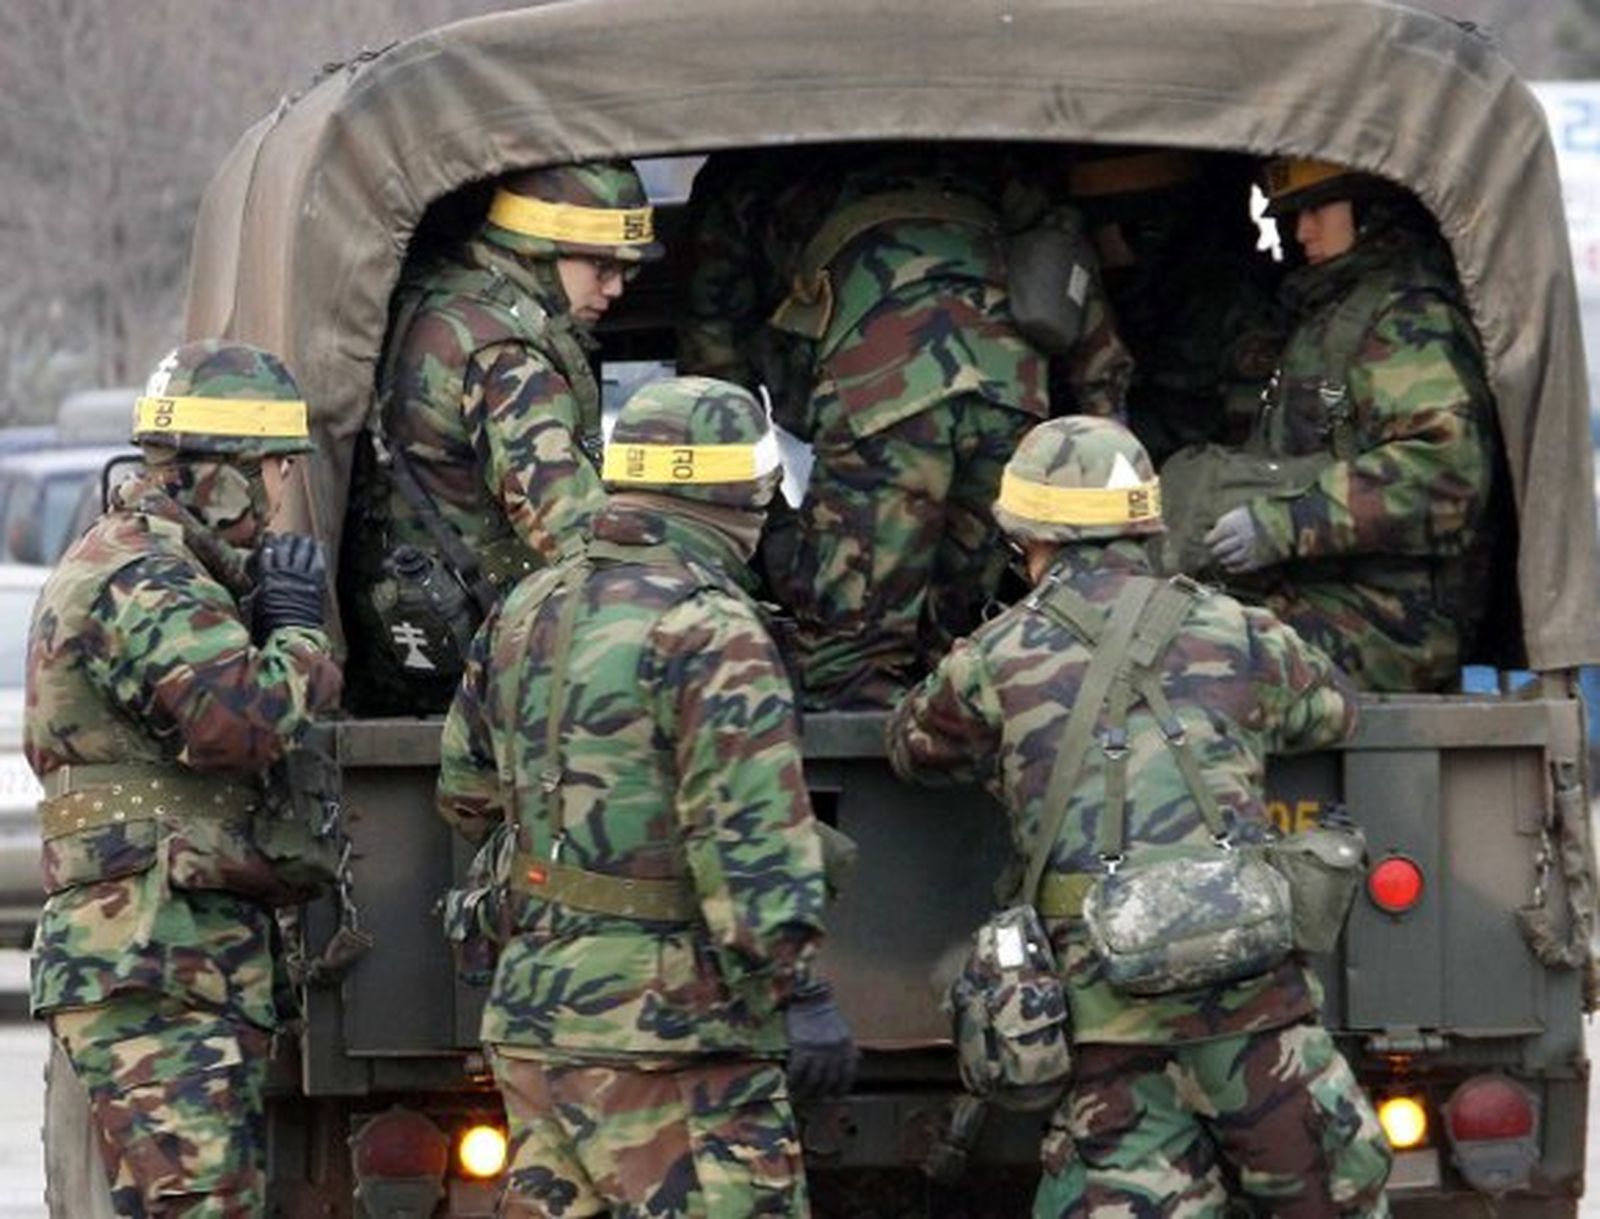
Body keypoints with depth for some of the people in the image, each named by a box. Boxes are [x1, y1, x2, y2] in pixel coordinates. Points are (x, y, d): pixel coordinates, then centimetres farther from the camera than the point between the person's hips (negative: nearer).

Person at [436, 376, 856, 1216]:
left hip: (533, 1019, 8)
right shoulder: (708, 631, -14)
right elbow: (750, 835, -20)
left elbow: (468, 792, 23)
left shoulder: (527, 612, 12)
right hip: (666, 1027, -8)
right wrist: (799, 989, -19)